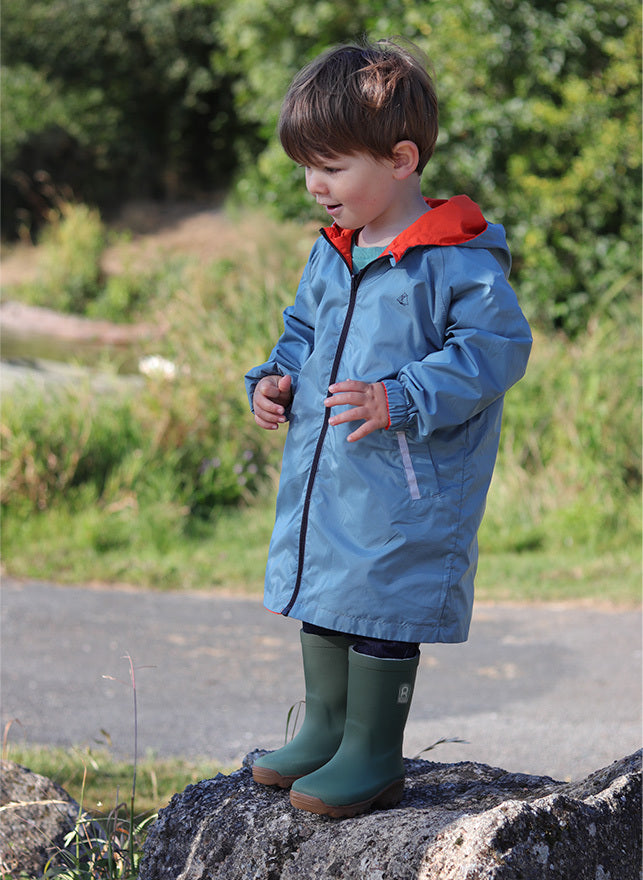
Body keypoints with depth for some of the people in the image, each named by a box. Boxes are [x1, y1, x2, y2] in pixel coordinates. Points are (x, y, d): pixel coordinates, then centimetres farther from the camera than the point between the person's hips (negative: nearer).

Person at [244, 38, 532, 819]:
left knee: (380, 608, -1)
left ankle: (372, 756, 12)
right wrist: (275, 379, 3)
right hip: (319, 476, 8)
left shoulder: (456, 260, -16)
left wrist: (403, 401, -26)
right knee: (322, 596, 18)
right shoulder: (331, 255, 9)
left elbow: (496, 347, -19)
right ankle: (325, 730, 34)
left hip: (402, 488, -8)